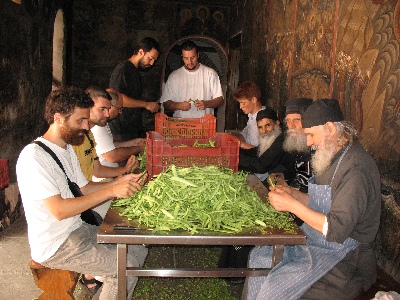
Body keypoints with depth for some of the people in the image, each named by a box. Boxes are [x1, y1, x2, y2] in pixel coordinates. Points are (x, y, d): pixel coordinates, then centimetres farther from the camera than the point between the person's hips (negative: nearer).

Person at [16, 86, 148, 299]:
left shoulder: (66, 148, 11)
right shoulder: (34, 156, -20)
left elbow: (83, 188, 12)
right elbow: (59, 210, -26)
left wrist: (120, 182, -4)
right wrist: (111, 191, -28)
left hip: (77, 230, 9)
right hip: (54, 247, -9)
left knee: (138, 248, 4)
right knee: (127, 266, -18)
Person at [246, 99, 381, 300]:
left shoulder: (356, 169, -23)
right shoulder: (332, 158, 8)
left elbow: (337, 230, -29)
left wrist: (292, 205, -24)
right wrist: (293, 194, 1)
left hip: (342, 256, -9)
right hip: (313, 242, 10)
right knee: (259, 256, 7)